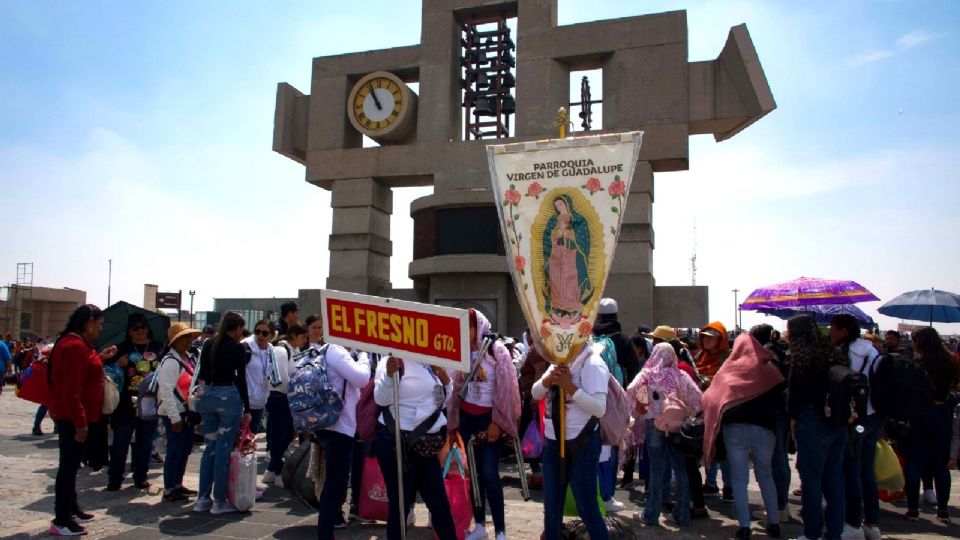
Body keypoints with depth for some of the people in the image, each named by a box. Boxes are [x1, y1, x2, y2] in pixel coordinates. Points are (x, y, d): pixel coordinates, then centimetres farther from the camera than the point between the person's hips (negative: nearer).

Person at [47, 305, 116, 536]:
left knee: (71, 463, 18)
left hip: (71, 415, 11)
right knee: (68, 465, -5)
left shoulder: (76, 343, 12)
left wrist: (99, 358, 15)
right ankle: (61, 521, 2)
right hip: (73, 417, -11)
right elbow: (71, 390, -25)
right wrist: (80, 422, -24)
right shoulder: (75, 346, -21)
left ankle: (71, 508, 30)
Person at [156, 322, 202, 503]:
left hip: (186, 412, 9)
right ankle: (169, 490, 11)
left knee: (185, 450, 17)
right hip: (175, 414, -9)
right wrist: (175, 418, -22)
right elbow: (166, 391, -22)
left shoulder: (187, 358, 11)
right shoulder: (170, 361, -17)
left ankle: (177, 485, 30)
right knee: (175, 452, -1)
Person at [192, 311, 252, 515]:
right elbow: (241, 380, -8)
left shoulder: (208, 345, 9)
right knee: (224, 449, 0)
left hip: (206, 396, 6)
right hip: (228, 396, -6)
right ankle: (219, 501, 7)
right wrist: (247, 409, -4)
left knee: (210, 447, 14)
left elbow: (202, 374, 11)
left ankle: (203, 498, 18)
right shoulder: (237, 348, -7)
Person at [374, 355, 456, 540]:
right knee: (400, 504, 1)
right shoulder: (391, 361, -7)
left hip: (426, 444, 7)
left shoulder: (430, 364, 12)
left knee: (440, 503, 14)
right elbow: (381, 399, -17)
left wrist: (446, 381, 0)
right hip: (396, 442, -6)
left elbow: (443, 402, 18)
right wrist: (389, 374, -33)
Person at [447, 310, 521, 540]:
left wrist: (497, 422, -13)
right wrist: (453, 423, 9)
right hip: (466, 417, 5)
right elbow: (457, 387, 9)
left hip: (489, 418, -5)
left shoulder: (497, 351, -8)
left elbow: (505, 389, -10)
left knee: (489, 473, -8)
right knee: (473, 471, 9)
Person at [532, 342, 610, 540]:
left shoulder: (592, 363, -15)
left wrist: (570, 387, -25)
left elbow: (599, 408, -22)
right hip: (553, 441, 7)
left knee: (586, 507, 1)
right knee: (551, 505, 17)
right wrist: (547, 380, -12)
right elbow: (535, 393, 8)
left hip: (581, 443, -7)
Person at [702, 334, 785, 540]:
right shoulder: (768, 369, 5)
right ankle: (774, 523, 19)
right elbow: (781, 400, 6)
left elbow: (711, 398, -1)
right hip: (763, 428, 1)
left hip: (734, 428, -1)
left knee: (739, 478, 6)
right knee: (766, 475, 17)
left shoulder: (727, 370, 3)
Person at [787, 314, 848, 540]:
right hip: (837, 424, 7)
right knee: (834, 479, 13)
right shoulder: (831, 354, 8)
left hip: (812, 424, -7)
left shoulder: (801, 356, -11)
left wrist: (793, 417, 4)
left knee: (811, 479, 3)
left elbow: (795, 391, -10)